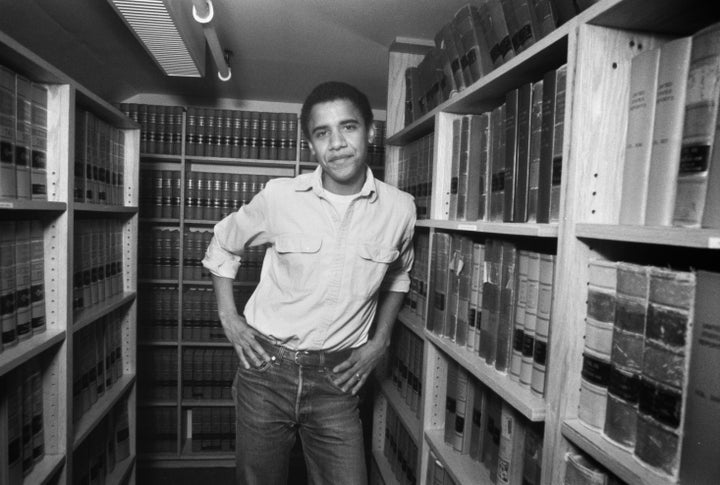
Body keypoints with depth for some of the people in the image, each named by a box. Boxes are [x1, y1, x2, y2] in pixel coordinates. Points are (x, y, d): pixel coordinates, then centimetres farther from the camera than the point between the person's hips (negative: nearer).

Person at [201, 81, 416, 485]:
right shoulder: (279, 197, -10)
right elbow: (223, 244, 9)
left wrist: (380, 341, 6)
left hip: (336, 379, 1)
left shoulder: (399, 208, -7)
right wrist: (228, 317, 1)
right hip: (266, 367, 0)